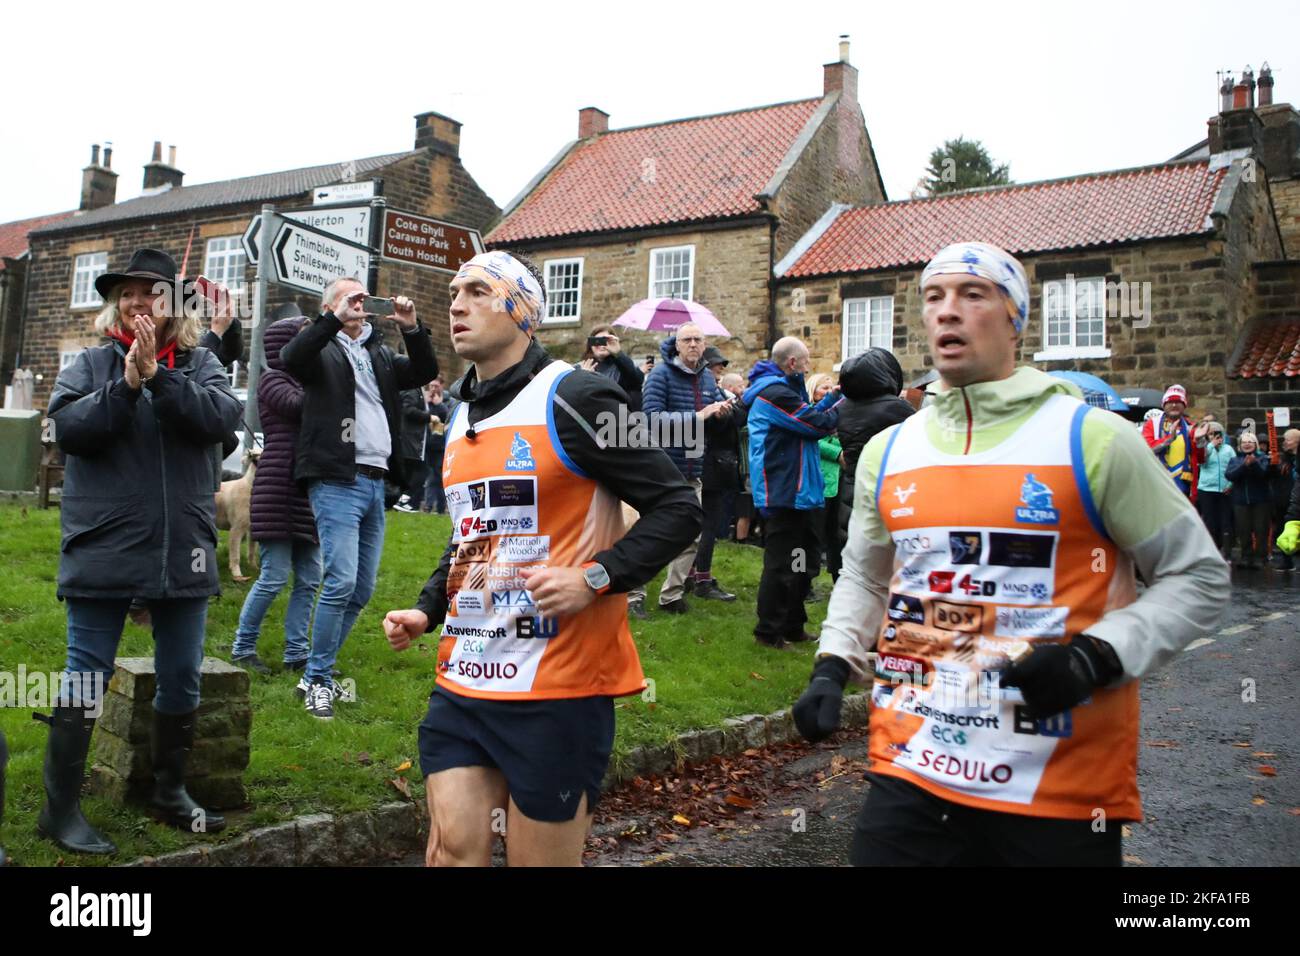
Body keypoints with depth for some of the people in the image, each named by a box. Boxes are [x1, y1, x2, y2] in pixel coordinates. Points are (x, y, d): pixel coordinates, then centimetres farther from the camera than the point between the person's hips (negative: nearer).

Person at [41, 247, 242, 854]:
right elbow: (69, 428, -9)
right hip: (103, 548, -2)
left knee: (181, 680, 12)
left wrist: (158, 374, -19)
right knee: (87, 678, 3)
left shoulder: (198, 363, 7)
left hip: (183, 549, 2)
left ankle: (170, 792, 29)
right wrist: (127, 383, -18)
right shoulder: (90, 364, 5)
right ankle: (60, 808, 16)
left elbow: (220, 416, -11)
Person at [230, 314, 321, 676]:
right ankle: (242, 648, 7)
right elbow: (297, 405, -18)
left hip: (306, 491, 8)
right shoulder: (272, 379, 0)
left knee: (309, 577, 4)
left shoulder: (303, 380, 22)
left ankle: (296, 653, 10)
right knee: (274, 576, -7)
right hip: (278, 488, -7)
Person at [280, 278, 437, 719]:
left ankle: (319, 673, 23)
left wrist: (412, 328, -1)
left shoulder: (380, 354, 20)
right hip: (337, 482, -7)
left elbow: (426, 372, 12)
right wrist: (335, 319, -23)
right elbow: (291, 357, -19)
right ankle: (317, 679, 1)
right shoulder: (322, 349, 2)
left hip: (375, 483, 7)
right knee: (341, 581, -14)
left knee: (362, 590, 10)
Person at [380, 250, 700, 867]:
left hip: (556, 685, -7)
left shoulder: (573, 399, -11)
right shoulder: (462, 416, 13)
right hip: (464, 681, 7)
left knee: (542, 857, 7)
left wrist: (596, 579, -22)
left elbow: (677, 508, -12)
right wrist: (427, 610, 14)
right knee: (451, 851, 9)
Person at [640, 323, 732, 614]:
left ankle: (672, 595, 22)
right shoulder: (661, 373, -10)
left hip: (692, 472, 7)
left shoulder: (707, 376, 8)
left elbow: (720, 404, 19)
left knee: (690, 537, 10)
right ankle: (635, 593, 12)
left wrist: (722, 409, -6)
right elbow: (653, 417, -21)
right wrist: (696, 417, -25)